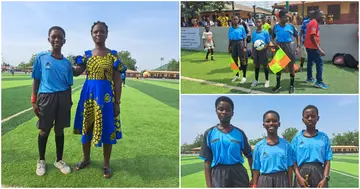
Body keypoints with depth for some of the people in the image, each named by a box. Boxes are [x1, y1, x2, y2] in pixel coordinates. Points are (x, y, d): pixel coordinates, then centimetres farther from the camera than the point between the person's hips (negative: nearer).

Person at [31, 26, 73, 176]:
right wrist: (34, 101, -4)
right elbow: (36, 81, 1)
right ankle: (41, 161, 28)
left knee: (59, 130, 12)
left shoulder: (66, 63, 6)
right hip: (46, 97, -2)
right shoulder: (41, 58, 0)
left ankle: (59, 160, 26)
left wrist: (69, 102, 8)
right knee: (44, 131, 9)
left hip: (63, 98, 2)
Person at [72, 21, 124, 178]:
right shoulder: (87, 55, 8)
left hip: (106, 95, -3)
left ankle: (106, 164, 18)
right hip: (88, 94, 3)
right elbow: (76, 72, -5)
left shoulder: (113, 55, 0)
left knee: (106, 129, 3)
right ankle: (86, 159, 31)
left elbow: (117, 81, -2)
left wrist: (117, 102, -6)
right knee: (86, 127, 11)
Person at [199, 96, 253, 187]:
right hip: (218, 176, -1)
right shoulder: (209, 133, 2)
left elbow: (249, 156, 11)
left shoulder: (239, 133, 4)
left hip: (238, 174, 1)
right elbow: (207, 161, 2)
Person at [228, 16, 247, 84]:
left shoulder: (241, 27, -2)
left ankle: (244, 77, 5)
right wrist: (229, 47, 8)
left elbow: (244, 38, -3)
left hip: (240, 43, -4)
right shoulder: (230, 28, 8)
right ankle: (236, 75, 26)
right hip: (233, 43, 4)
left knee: (242, 60, -1)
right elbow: (230, 39, 11)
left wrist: (244, 47, -11)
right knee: (235, 60, 12)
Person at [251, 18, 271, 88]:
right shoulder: (254, 33, 5)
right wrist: (252, 53, 6)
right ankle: (256, 80, 22)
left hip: (263, 50, -3)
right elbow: (253, 44, 10)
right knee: (256, 65, 11)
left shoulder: (265, 32, -6)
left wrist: (264, 47, -22)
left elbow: (268, 43, -4)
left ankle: (267, 80, 17)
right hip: (256, 50, 4)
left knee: (265, 65, 5)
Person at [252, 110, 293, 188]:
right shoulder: (259, 146, -1)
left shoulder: (286, 145, 1)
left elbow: (289, 168, 4)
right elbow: (256, 170, 2)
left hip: (281, 181, 1)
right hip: (265, 182, 0)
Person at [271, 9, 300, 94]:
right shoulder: (276, 27, -1)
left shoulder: (291, 26, -6)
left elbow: (297, 36, 3)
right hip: (279, 47, 2)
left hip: (289, 47, -2)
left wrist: (298, 47, -4)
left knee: (291, 67, 4)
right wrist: (274, 43, -12)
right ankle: (278, 85, 25)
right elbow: (273, 37, 8)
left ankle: (292, 86, 17)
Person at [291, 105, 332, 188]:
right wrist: (299, 177, -12)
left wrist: (325, 178, -9)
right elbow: (294, 161, 0)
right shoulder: (297, 138, 2)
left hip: (319, 173, 1)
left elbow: (327, 160, 3)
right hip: (302, 173, -1)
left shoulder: (324, 137, 5)